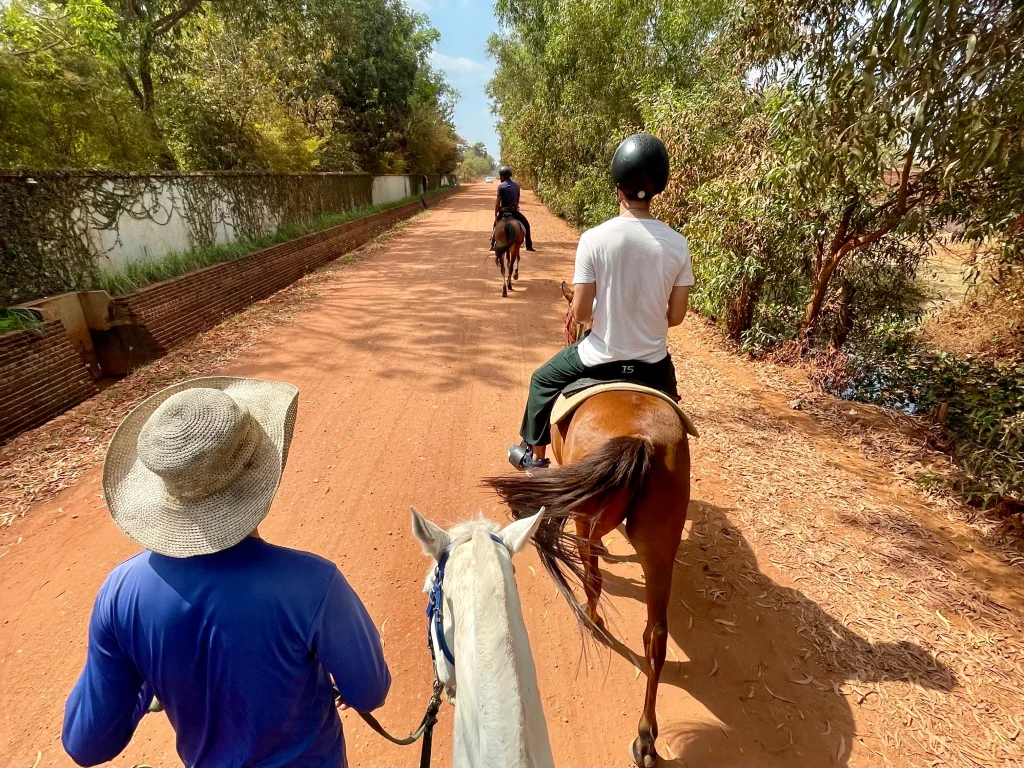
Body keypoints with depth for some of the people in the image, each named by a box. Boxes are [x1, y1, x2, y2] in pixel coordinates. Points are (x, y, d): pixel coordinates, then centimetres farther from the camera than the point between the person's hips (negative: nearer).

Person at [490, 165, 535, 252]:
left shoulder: (501, 186, -6)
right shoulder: (516, 186, 7)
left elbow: (497, 202, -9)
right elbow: (517, 200, 14)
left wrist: (495, 215, -6)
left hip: (503, 211, -2)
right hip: (514, 210, 2)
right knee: (526, 225, 15)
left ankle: (493, 245, 21)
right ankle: (529, 245, 9)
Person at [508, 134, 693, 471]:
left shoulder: (594, 239, -18)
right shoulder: (677, 244, -8)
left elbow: (580, 312, -14)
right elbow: (676, 315, -2)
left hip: (601, 358, -2)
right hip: (653, 363, 3)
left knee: (543, 380, 27)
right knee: (666, 396, 38)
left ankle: (535, 455, 41)